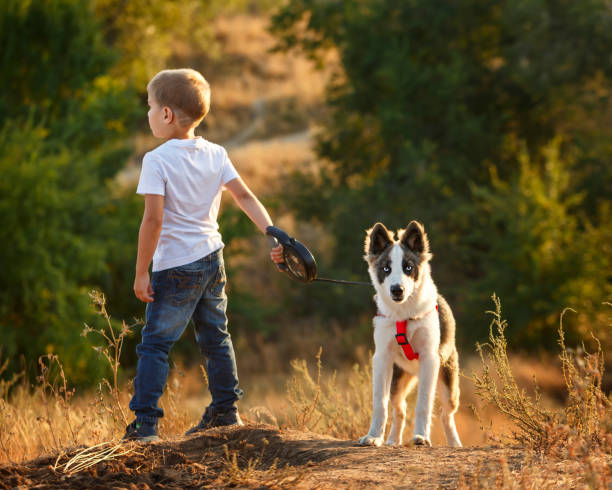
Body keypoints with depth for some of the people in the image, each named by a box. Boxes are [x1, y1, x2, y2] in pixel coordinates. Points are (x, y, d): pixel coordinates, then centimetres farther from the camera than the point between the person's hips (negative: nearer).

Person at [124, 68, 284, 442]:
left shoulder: (157, 161, -15)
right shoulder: (215, 154, 4)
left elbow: (153, 220, -20)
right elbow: (245, 197, 0)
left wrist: (141, 273, -15)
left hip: (176, 267, -7)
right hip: (212, 258, 7)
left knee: (155, 343, -2)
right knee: (216, 337, 19)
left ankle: (145, 422, -5)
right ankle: (226, 410, 27)